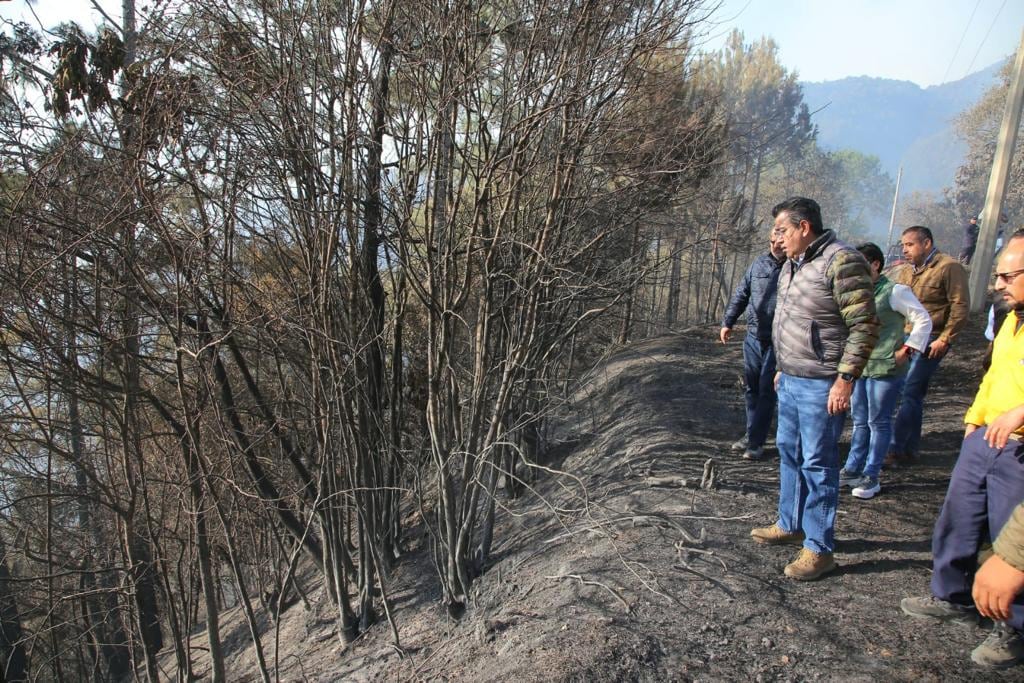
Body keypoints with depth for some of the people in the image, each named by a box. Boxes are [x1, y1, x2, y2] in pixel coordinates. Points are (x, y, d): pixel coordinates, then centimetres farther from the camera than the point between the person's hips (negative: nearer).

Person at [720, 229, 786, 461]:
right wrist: (728, 322, 6)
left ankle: (755, 441, 7)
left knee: (766, 390, 0)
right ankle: (752, 434, 26)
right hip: (753, 337, 5)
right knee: (751, 387, 13)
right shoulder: (759, 264, 4)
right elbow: (741, 295, 11)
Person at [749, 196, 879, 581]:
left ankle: (819, 549, 12)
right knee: (789, 455, 18)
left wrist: (845, 379, -20)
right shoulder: (792, 265, 13)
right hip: (791, 381, 9)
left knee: (817, 464, -1)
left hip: (821, 386, -9)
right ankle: (790, 526, 35)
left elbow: (864, 326, -18)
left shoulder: (842, 262, -16)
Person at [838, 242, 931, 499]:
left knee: (878, 423, 3)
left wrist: (907, 350, -10)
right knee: (860, 422, 14)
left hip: (885, 369, -6)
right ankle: (852, 470, 23)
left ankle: (871, 476, 11)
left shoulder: (895, 292, -8)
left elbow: (923, 321, -5)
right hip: (859, 367, 6)